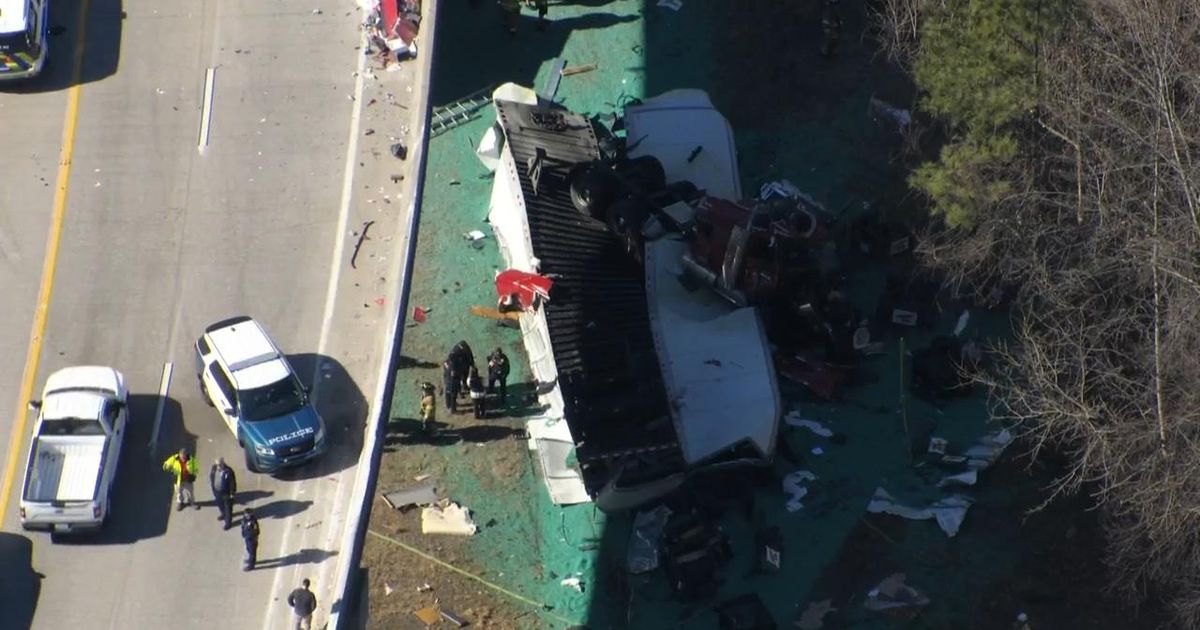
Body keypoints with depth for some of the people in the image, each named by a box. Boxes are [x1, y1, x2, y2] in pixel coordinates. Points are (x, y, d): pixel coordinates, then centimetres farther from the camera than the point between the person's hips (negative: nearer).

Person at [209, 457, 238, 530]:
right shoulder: (214, 468, -15)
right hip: (217, 491, 6)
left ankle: (228, 522, 30)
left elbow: (232, 483, -20)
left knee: (228, 508, 12)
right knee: (219, 504, 30)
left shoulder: (228, 471, -31)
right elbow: (210, 476, 6)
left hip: (226, 492, -6)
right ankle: (224, 514, 58)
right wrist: (211, 485, 10)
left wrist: (232, 493, -13)